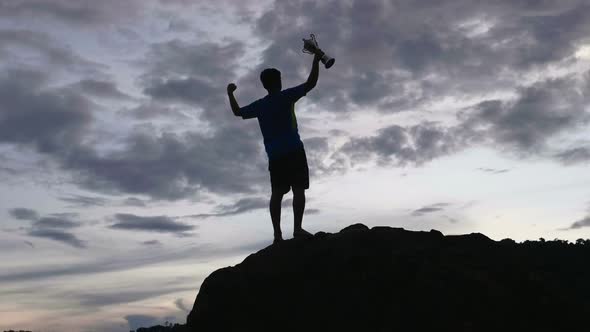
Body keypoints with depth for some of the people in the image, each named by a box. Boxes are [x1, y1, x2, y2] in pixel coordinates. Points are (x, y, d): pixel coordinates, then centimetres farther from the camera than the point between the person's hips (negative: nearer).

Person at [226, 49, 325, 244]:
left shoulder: (259, 105, 12)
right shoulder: (285, 96, -2)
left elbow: (238, 112, 28)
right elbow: (311, 83, -7)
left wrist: (230, 94, 42)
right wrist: (316, 60, 1)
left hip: (274, 155, 5)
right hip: (294, 151, -5)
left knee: (277, 193, 2)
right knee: (299, 189, -8)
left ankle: (277, 234, -3)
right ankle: (297, 229, -18)